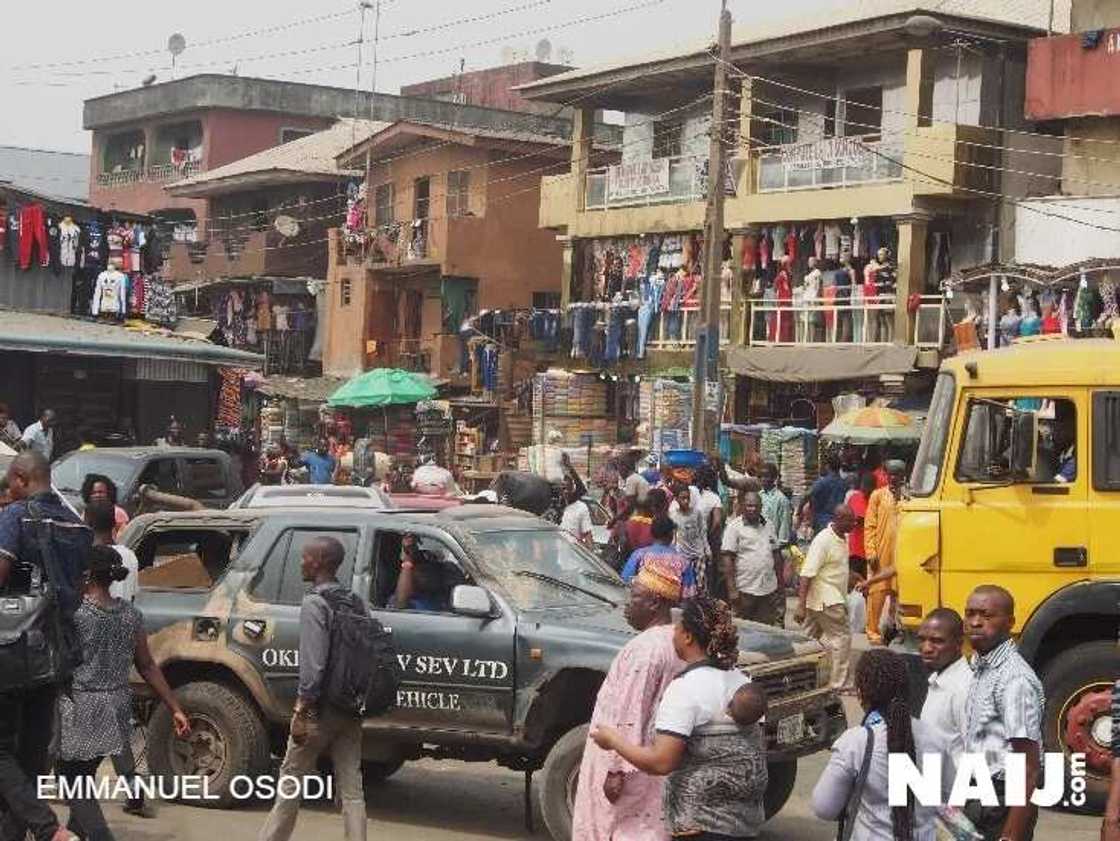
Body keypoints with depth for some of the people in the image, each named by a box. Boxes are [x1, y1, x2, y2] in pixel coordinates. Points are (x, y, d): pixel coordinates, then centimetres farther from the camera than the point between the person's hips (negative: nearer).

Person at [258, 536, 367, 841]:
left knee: (291, 780, 8)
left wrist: (301, 712, -17)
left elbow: (313, 664, -20)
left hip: (321, 708, -6)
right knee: (351, 789, 4)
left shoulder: (314, 603, -13)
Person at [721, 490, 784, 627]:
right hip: (745, 590, -5)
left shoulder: (767, 526, 13)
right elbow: (727, 558, -11)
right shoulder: (734, 527, -6)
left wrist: (780, 583, 15)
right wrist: (732, 589, -16)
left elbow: (776, 554, 19)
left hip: (769, 590, 5)